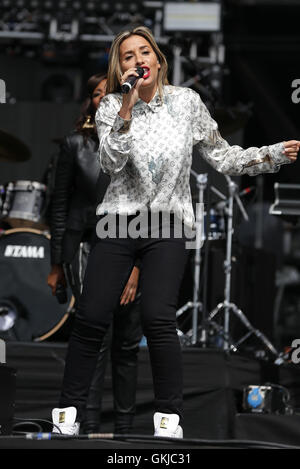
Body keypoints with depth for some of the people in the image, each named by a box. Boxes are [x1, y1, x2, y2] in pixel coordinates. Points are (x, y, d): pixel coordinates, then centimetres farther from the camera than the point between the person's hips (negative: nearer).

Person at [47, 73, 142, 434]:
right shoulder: (75, 144, 0)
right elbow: (59, 205, 4)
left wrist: (137, 265, -11)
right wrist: (56, 264, 3)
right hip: (86, 246, -2)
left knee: (127, 343, 6)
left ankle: (124, 428, 17)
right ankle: (89, 426, -13)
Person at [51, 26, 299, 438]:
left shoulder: (187, 102, 2)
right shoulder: (111, 107, 0)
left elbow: (222, 157, 9)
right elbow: (111, 164, -13)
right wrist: (127, 109, -21)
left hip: (168, 224, -1)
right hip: (119, 219, 1)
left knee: (158, 319, -16)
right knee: (91, 319, -4)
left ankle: (170, 419, -7)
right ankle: (69, 412, 8)